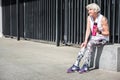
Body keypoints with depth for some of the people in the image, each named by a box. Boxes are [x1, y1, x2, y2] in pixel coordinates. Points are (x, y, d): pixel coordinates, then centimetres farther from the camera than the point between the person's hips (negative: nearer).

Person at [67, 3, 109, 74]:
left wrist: (100, 32, -30)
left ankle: (86, 66, -27)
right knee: (84, 45, -23)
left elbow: (107, 33, -11)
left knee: (89, 44, -32)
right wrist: (85, 41, -21)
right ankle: (76, 65, -27)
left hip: (103, 38, -5)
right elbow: (88, 30, -8)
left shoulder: (103, 19, -17)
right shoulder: (89, 18, -1)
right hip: (94, 38, 5)